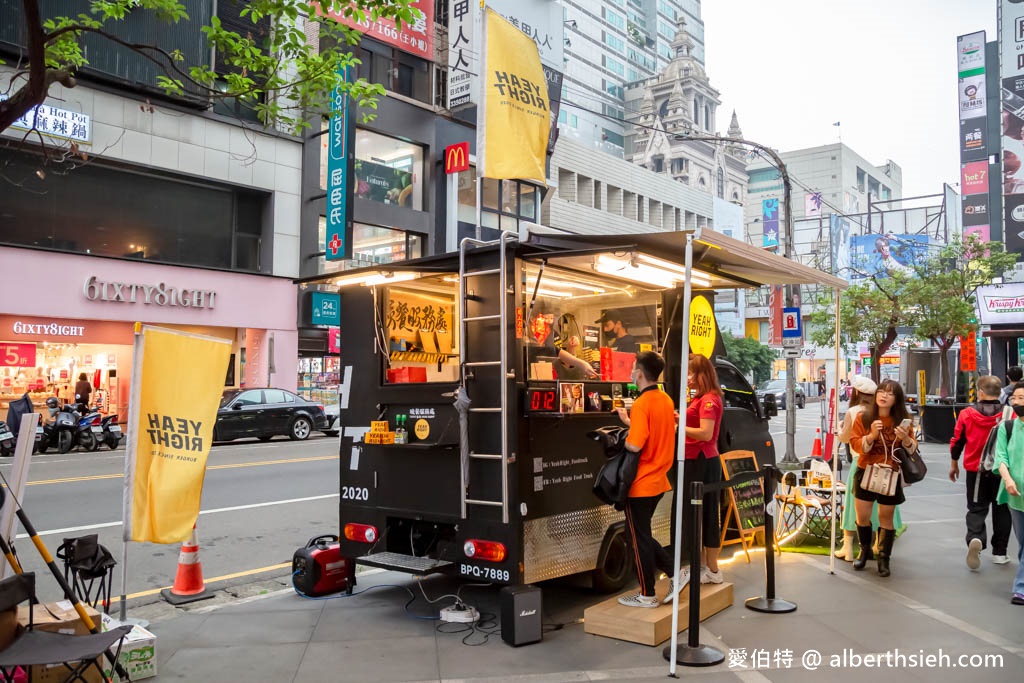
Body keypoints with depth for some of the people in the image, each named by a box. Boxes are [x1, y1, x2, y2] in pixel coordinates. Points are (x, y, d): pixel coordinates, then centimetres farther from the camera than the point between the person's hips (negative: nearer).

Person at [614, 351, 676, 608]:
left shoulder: (641, 403, -20)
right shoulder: (666, 400, 7)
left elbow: (635, 445, -27)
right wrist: (629, 422, 15)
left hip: (640, 484, -8)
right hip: (658, 480, 8)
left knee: (639, 538, 5)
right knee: (643, 535, 21)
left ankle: (647, 595, 14)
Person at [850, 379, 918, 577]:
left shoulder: (903, 420, -2)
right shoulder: (863, 418, -3)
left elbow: (913, 449, 0)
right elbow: (855, 444, -8)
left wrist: (906, 439, -21)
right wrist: (871, 436, -25)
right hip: (866, 473, 1)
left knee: (886, 518, 7)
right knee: (862, 516, 5)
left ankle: (884, 558, 20)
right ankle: (865, 550, 30)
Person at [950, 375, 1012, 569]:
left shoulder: (967, 414, -8)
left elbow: (957, 441, 1)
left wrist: (954, 464, 15)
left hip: (976, 470, 0)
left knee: (976, 509, 10)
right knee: (1001, 510, 16)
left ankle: (975, 538, -17)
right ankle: (999, 552, 22)